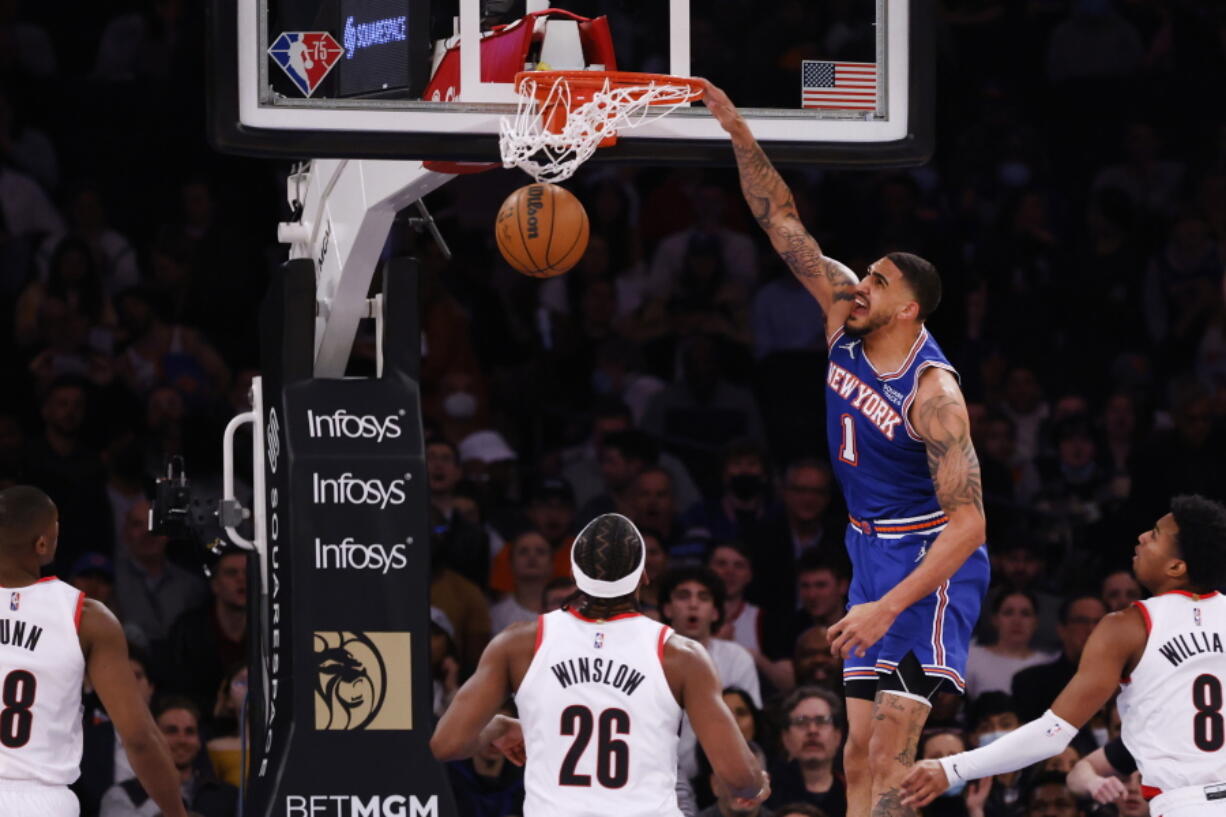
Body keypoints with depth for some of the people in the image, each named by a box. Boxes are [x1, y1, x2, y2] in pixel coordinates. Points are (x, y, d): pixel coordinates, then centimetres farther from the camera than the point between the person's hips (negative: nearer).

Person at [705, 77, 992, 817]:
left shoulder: (933, 393, -23)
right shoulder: (844, 319, -2)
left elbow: (967, 523, -26)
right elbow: (782, 222, 4)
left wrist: (888, 607, -32)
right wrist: (739, 133, -6)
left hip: (933, 561, -9)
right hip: (872, 551, 9)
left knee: (890, 741, -18)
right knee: (861, 749, 5)